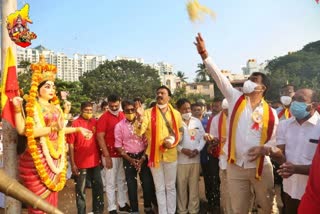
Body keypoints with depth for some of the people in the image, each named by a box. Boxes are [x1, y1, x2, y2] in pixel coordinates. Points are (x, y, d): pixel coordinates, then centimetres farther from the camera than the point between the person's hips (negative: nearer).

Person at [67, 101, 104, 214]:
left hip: (95, 161, 4)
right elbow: (71, 145, -9)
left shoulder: (95, 122, 2)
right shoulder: (75, 123, -10)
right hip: (80, 163, -4)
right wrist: (72, 164, -10)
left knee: (98, 187, 13)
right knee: (80, 189, 9)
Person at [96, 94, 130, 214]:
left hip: (123, 154, 5)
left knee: (122, 180, 16)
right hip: (111, 155, -5)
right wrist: (107, 156, -16)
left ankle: (123, 204, 31)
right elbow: (100, 137, -13)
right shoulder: (104, 118, -10)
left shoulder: (123, 115, 6)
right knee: (111, 183, 5)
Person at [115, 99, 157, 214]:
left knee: (147, 182, 3)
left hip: (142, 156, 1)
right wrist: (130, 159, -9)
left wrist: (143, 157, -8)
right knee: (131, 185, 7)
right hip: (128, 158, -1)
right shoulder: (119, 126, -3)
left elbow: (147, 142, 1)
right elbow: (118, 145, -2)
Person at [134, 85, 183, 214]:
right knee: (159, 188, 12)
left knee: (171, 187, 13)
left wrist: (172, 141, -14)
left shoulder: (175, 113, 2)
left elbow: (179, 131, 6)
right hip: (155, 154, 0)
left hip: (171, 154, 1)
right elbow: (139, 132, -13)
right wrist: (139, 118, -31)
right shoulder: (149, 113, -2)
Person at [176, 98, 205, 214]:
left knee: (194, 185, 9)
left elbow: (203, 137, 8)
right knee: (181, 186, 5)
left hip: (195, 159, 3)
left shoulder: (197, 121, 9)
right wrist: (182, 149, -15)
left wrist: (197, 150, -6)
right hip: (181, 159, -3)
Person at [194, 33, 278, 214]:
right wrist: (204, 53, -14)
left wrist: (264, 149, -18)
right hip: (236, 167, 0)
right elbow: (219, 76, -8)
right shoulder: (236, 99, 0)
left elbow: (276, 139, 3)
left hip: (262, 167, 0)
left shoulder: (271, 113, -1)